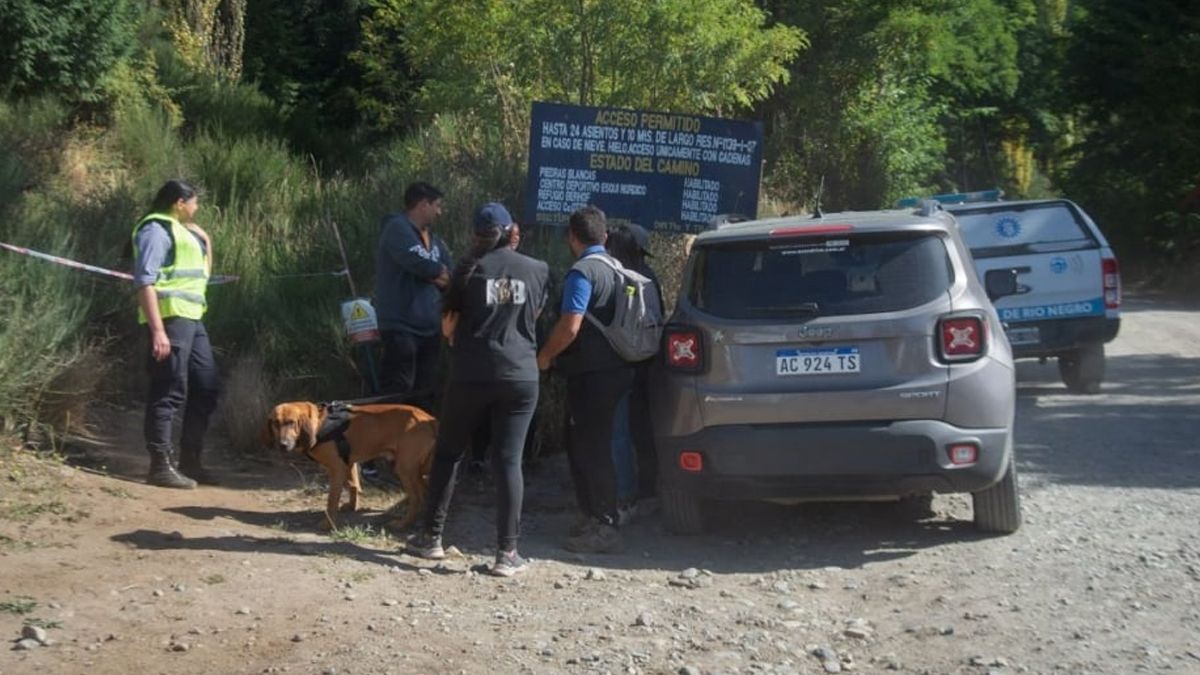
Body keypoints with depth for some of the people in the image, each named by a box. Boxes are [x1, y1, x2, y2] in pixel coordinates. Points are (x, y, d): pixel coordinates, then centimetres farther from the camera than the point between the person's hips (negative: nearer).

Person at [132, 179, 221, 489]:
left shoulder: (179, 230, 21)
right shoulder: (156, 229, -8)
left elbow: (201, 275, 34)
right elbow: (145, 281, -19)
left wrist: (205, 242, 21)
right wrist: (158, 330, -26)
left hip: (191, 319, 10)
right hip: (169, 318, -10)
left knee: (207, 388, 13)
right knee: (169, 392, -10)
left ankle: (190, 461, 20)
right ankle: (161, 466, -7)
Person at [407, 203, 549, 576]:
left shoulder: (469, 268, 0)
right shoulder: (537, 270, 4)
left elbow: (448, 326, 6)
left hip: (471, 375, -1)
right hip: (520, 377, 1)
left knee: (448, 453, 14)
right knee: (508, 461, 2)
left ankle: (431, 537, 19)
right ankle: (507, 553, -2)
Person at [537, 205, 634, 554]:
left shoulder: (582, 272, -15)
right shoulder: (616, 269, 13)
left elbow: (570, 327, -22)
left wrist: (545, 356, -5)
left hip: (591, 375, -9)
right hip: (615, 369, 9)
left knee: (589, 450, -4)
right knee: (584, 446, 17)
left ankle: (605, 528, -3)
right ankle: (595, 518, 22)